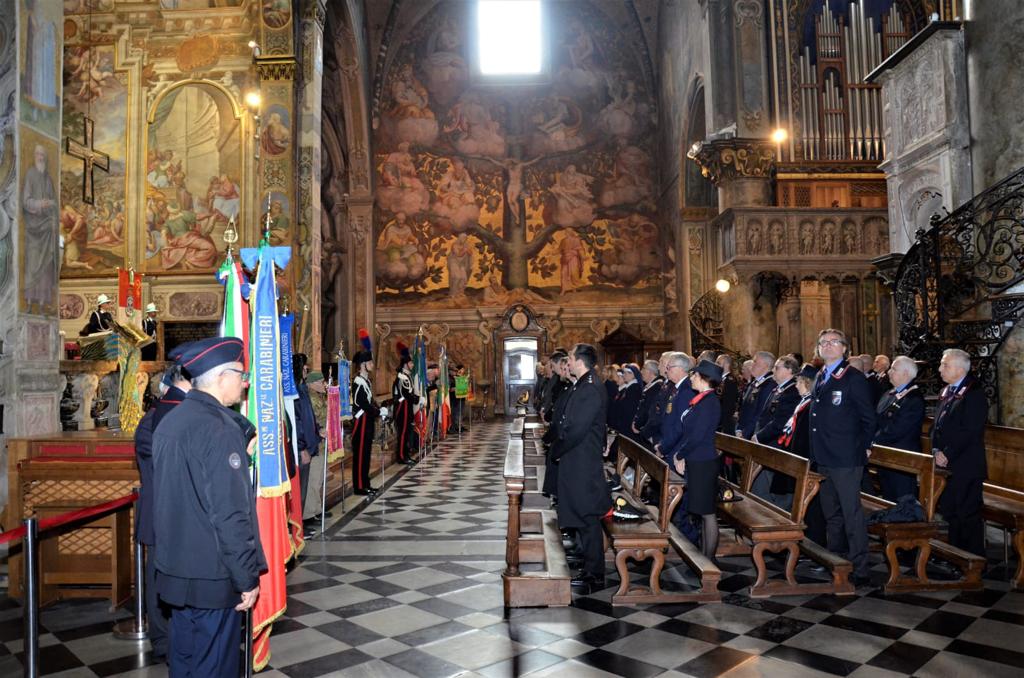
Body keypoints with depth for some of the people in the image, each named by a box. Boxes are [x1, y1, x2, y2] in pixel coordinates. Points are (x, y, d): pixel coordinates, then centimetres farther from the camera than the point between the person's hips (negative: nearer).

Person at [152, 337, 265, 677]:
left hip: (175, 569, 9)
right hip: (213, 576, -8)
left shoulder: (170, 421, 6)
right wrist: (248, 577, -15)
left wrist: (242, 454, 13)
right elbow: (230, 514, -22)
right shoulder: (219, 428, -20)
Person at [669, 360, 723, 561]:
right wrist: (677, 453, 4)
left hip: (703, 463, -9)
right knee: (703, 512, 15)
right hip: (695, 462, 9)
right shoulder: (699, 400, 11)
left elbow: (697, 435, -21)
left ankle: (709, 559, 9)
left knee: (707, 512, 0)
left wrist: (680, 455, -11)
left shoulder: (710, 402, -17)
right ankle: (703, 556, 25)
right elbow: (687, 431, 14)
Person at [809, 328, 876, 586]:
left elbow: (868, 418, -8)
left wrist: (861, 448, -6)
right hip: (824, 458, 8)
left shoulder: (854, 378, -10)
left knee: (852, 514, -1)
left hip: (846, 459, -8)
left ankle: (859, 570, 7)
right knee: (831, 514, 18)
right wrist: (817, 452, 13)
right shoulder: (820, 378, 13)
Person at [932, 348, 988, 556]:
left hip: (965, 467, -8)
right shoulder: (946, 392, 13)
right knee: (949, 510, 15)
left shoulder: (974, 394, -13)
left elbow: (970, 432, -19)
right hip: (947, 465, 8)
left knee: (968, 514, -1)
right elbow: (937, 425, 15)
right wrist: (936, 450, 0)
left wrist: (947, 454, -17)